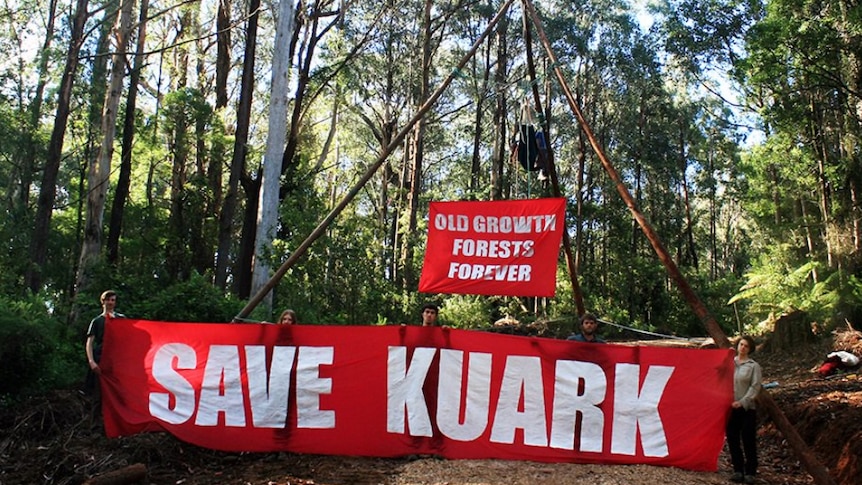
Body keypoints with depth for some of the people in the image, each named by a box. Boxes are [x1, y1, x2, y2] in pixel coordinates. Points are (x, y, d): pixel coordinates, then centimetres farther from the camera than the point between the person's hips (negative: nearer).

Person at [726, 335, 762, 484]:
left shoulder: (754, 366, 0)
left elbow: (755, 387, -7)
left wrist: (742, 402, -16)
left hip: (747, 408, -3)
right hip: (730, 407, 3)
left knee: (748, 441, 0)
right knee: (733, 440, 6)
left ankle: (750, 472, 10)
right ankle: (738, 470, 17)